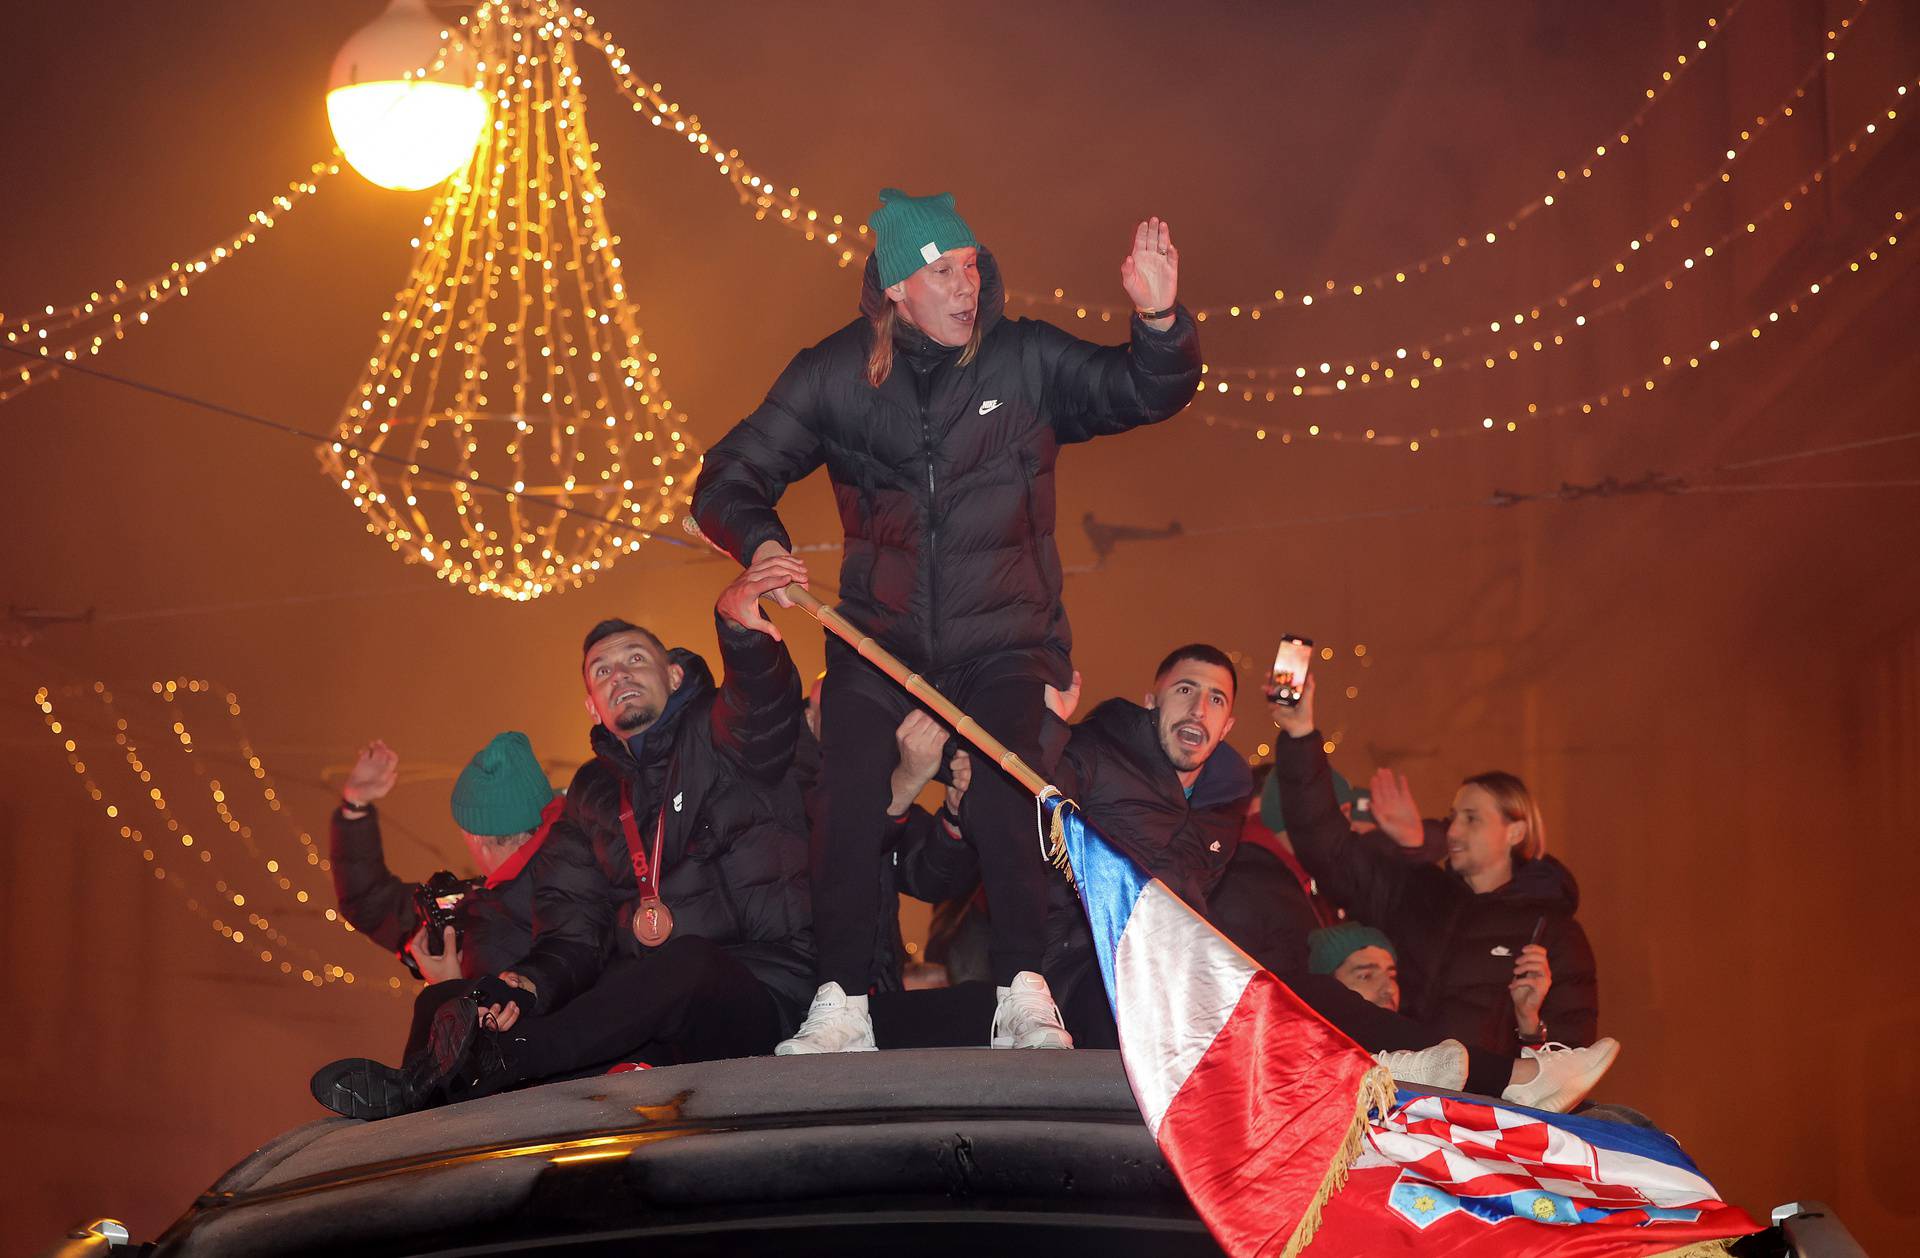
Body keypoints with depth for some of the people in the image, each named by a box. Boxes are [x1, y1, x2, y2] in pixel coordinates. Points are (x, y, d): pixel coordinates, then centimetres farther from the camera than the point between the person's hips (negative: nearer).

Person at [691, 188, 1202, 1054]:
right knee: (848, 796, -18)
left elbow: (1146, 394, -5)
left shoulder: (1026, 360, -1)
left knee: (1002, 792, -25)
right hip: (880, 639, 1)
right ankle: (840, 1006, -11)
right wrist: (760, 541, -19)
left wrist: (1159, 322, -27)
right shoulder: (835, 374, 1)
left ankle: (1024, 996, -21)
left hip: (1002, 641, -1)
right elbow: (726, 480, 3)